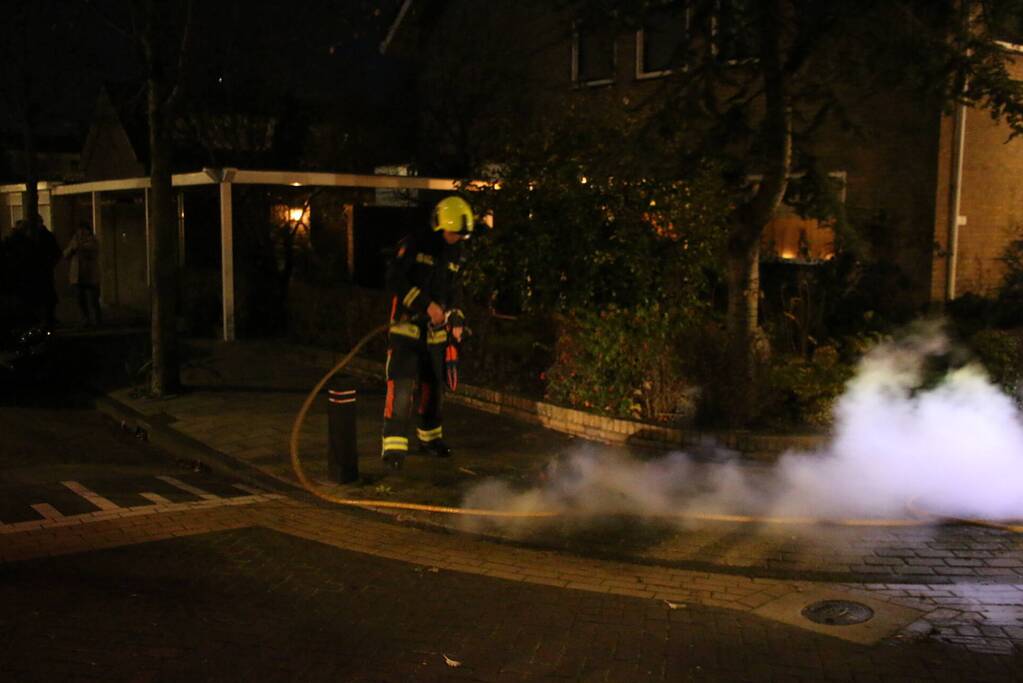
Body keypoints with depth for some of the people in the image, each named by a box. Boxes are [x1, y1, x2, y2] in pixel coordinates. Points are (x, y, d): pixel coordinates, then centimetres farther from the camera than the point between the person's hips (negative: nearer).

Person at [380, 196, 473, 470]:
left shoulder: (456, 254, 9)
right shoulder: (414, 245, -11)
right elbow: (395, 280, -18)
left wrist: (457, 320, 5)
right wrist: (427, 305, -23)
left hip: (436, 330, 6)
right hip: (407, 326, -6)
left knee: (434, 385, 13)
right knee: (401, 384, -15)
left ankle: (429, 437, 31)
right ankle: (393, 445, -14)